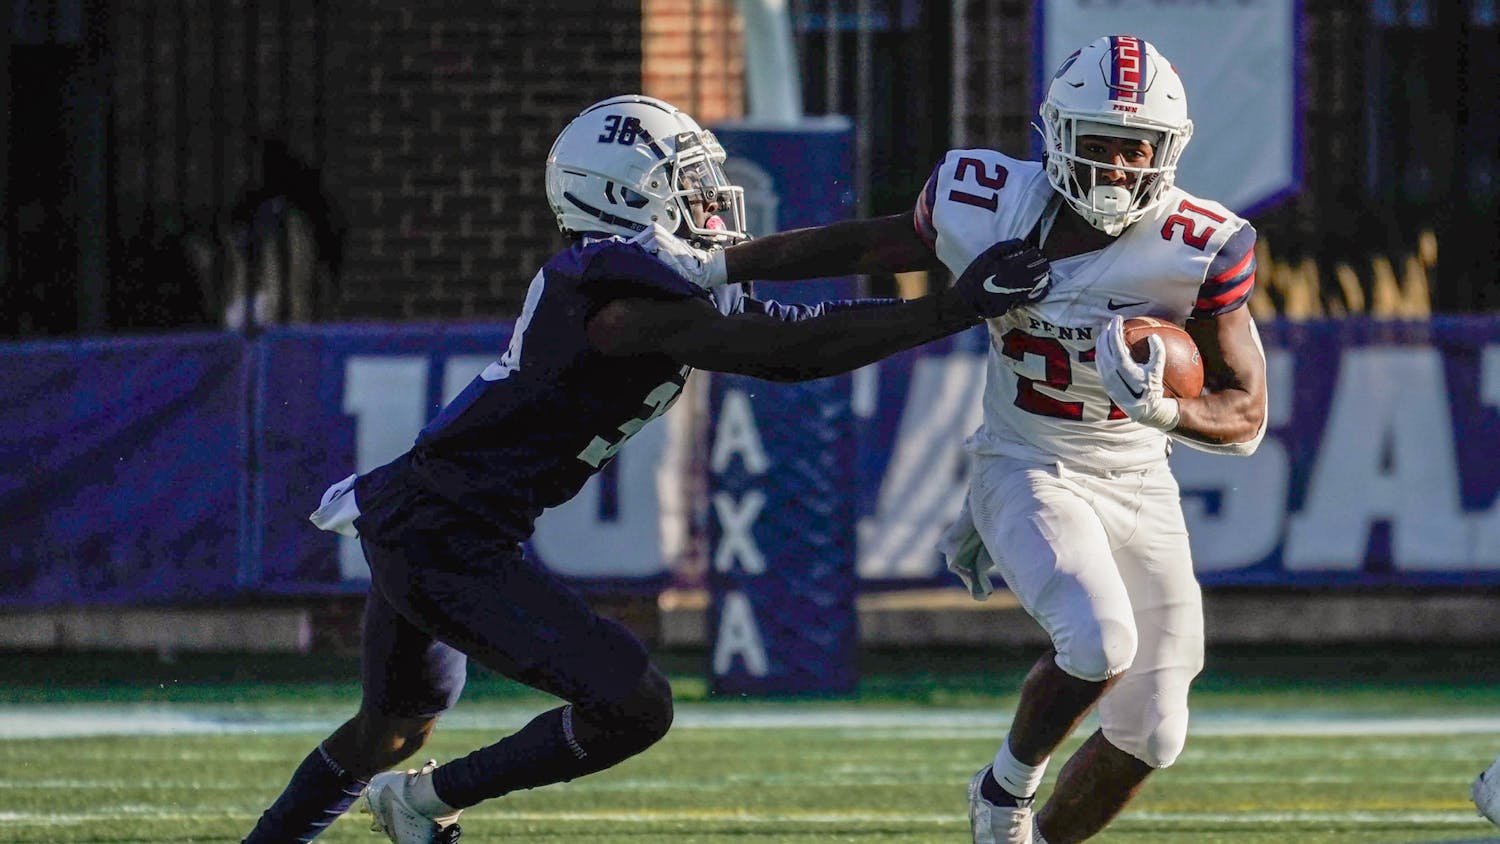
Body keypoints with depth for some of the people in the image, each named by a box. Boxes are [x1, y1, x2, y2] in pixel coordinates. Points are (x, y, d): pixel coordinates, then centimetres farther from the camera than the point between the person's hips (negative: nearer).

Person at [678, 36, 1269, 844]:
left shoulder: (1195, 252, -19)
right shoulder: (991, 209, -15)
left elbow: (1245, 416, -15)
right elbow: (866, 244, 3)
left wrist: (1161, 410, -37)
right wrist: (710, 266, 5)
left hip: (1139, 488, 2)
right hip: (1025, 474, -2)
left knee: (1148, 737, 4)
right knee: (1098, 643, -29)